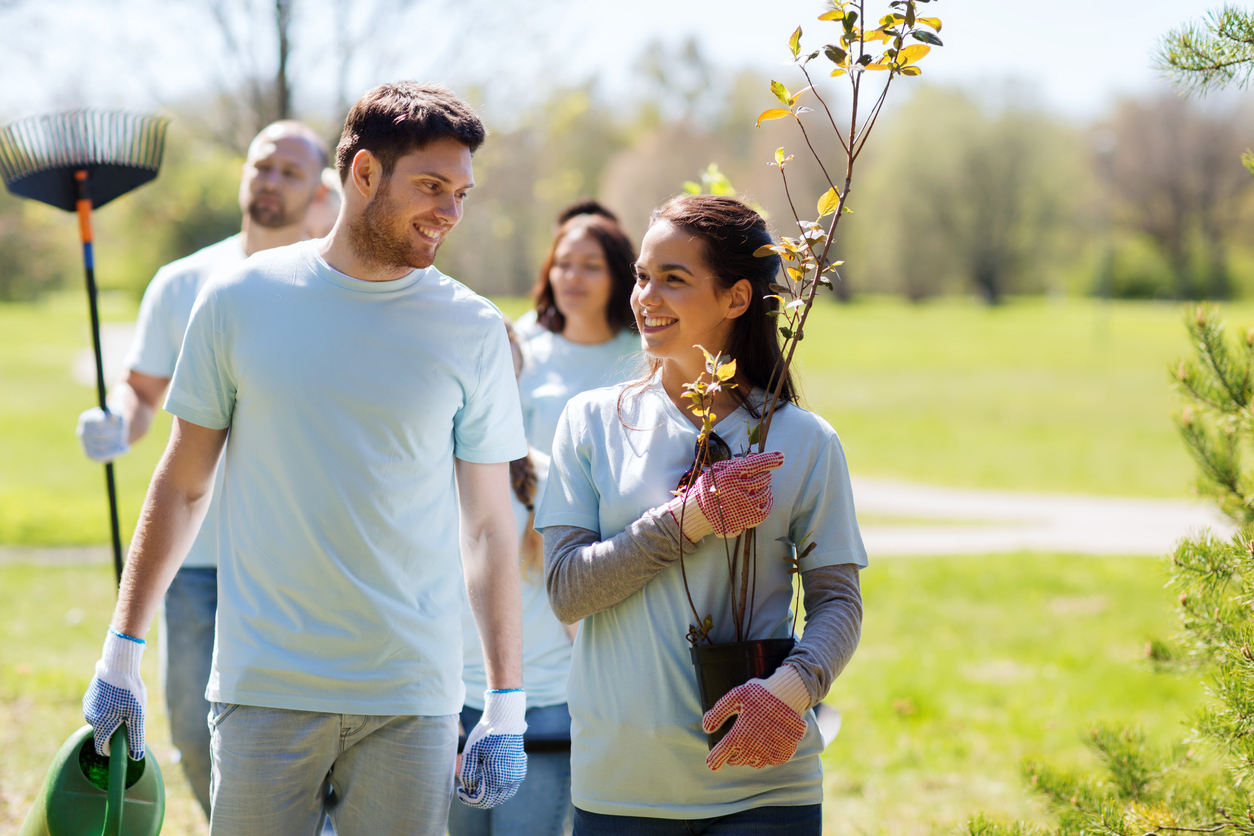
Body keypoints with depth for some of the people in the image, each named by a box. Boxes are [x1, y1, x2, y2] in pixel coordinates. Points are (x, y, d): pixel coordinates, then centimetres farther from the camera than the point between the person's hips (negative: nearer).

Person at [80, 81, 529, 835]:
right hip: (262, 689, 0)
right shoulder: (242, 300, 2)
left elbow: (489, 526, 6)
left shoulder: (472, 330, 2)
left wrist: (508, 704, 2)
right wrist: (121, 651, 7)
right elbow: (182, 487, 8)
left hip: (412, 700, 0)